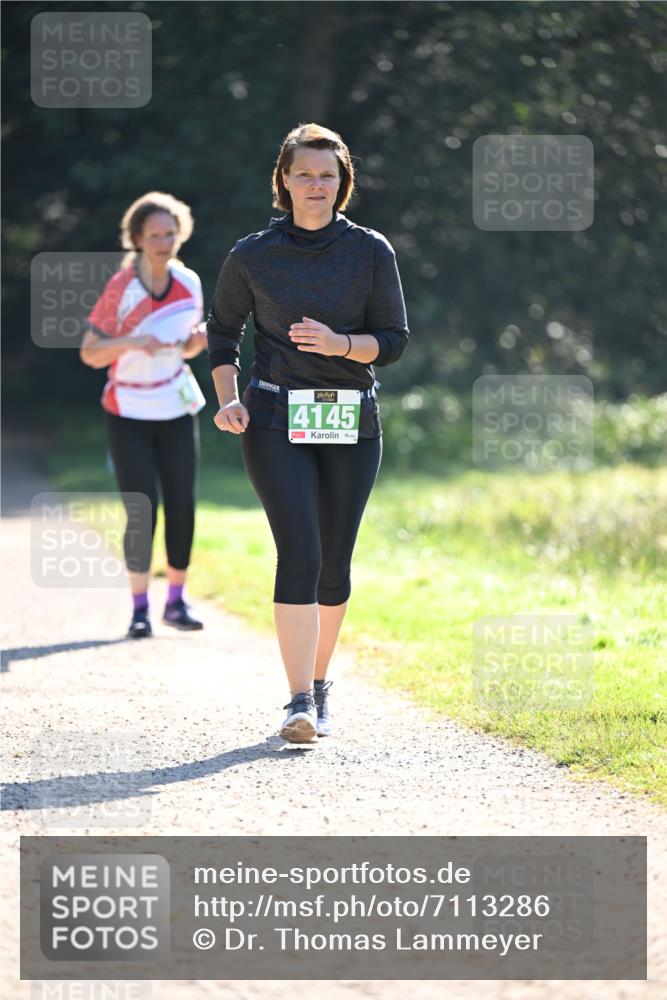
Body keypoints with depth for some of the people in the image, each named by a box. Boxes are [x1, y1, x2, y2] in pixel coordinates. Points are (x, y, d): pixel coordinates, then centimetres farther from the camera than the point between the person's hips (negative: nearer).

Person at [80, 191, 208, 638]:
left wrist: (199, 339, -10)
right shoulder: (121, 288, -13)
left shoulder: (190, 283, -1)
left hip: (178, 412, 4)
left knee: (183, 506, -1)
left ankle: (176, 601, 11)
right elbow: (89, 353, -13)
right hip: (129, 416, -4)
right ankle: (140, 608, 2)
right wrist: (132, 341, -30)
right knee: (141, 513, -8)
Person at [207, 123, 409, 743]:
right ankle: (300, 703, -20)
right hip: (276, 422, -2)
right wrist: (228, 397, -1)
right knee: (299, 552, -16)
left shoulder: (371, 252, 2)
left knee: (334, 562, 5)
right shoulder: (253, 255, 2)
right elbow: (223, 328, 14)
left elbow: (393, 339, 3)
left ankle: (319, 682, 25)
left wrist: (338, 343, -15)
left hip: (352, 423, 2)